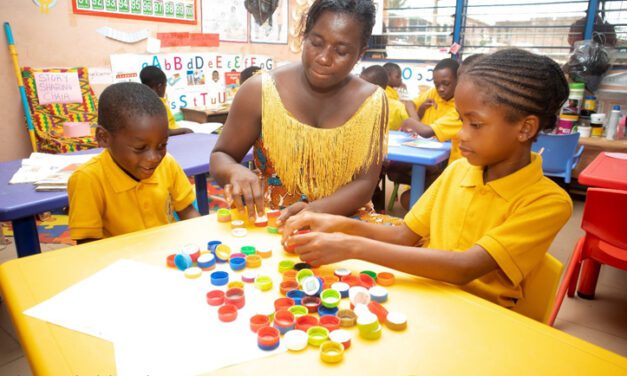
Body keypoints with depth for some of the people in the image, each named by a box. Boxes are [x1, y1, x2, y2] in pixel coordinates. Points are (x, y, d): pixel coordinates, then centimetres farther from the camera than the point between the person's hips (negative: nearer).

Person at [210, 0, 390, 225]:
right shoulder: (260, 91, -9)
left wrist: (316, 210, -26)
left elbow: (365, 184, -8)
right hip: (266, 223, -1)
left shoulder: (372, 102, -5)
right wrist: (235, 171, -24)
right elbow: (220, 157, 0)